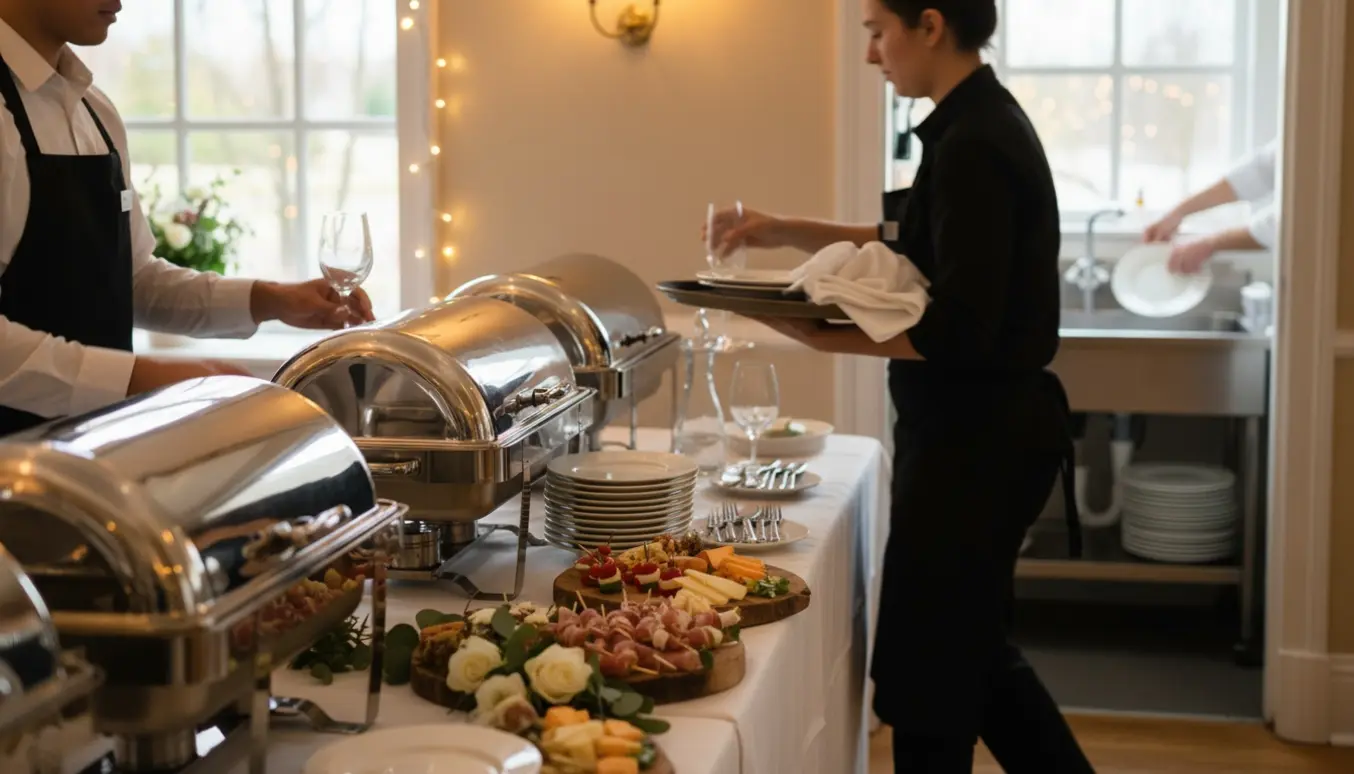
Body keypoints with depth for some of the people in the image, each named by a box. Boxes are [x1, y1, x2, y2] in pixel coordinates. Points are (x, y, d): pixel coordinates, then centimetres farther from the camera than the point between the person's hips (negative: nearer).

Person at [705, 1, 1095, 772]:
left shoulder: (973, 145, -20)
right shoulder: (985, 124, 10)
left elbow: (959, 330, -25)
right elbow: (915, 247, 24)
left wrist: (824, 337, -19)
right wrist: (789, 231, 18)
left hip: (973, 440, -10)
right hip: (984, 429, 10)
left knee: (930, 661, 2)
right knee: (975, 649, 21)